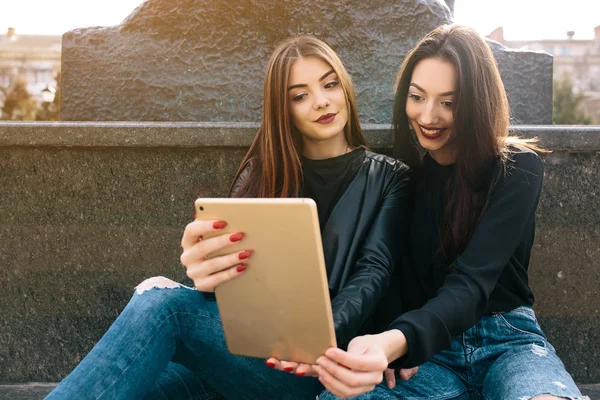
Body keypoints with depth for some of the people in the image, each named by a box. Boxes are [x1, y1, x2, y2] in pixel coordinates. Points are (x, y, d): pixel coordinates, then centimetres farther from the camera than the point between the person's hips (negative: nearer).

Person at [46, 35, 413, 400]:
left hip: (316, 365, -3)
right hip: (247, 342, 3)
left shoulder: (390, 179, 8)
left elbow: (373, 271, -5)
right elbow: (232, 252, 2)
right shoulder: (261, 173, 15)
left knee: (163, 301, -30)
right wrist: (209, 273, -26)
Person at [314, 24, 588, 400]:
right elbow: (388, 272, 3)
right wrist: (386, 347, -21)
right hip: (429, 347, 3)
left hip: (507, 341, -3)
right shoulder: (401, 170, 2)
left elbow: (472, 282, -22)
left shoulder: (517, 169, -8)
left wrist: (398, 343, -42)